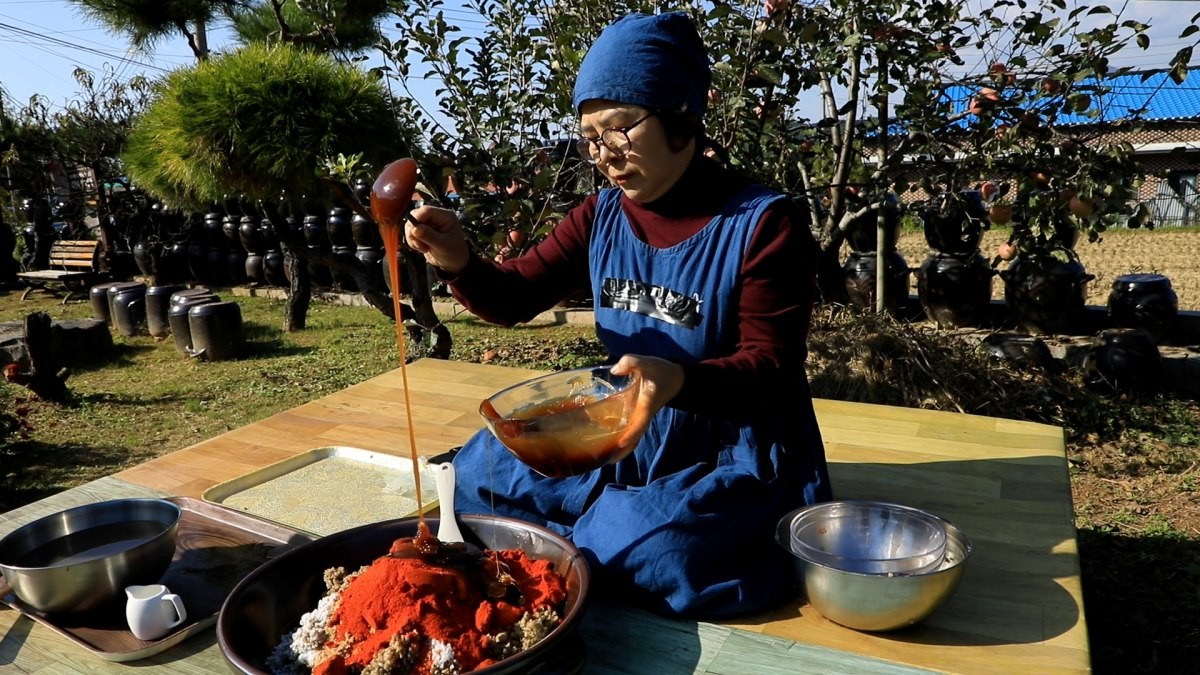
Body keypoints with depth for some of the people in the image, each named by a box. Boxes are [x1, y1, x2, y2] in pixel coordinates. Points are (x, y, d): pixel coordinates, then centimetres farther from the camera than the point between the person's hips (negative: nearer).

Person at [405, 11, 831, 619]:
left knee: (648, 554, -30)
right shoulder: (600, 217, 1)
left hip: (733, 453, -5)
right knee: (480, 473, 2)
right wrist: (458, 262, -22)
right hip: (628, 433, 6)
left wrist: (680, 380, -39)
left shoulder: (764, 223, -16)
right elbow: (514, 297, 1)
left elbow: (769, 367, -18)